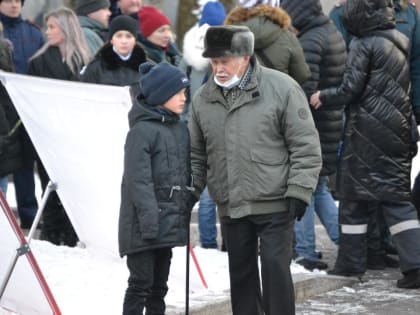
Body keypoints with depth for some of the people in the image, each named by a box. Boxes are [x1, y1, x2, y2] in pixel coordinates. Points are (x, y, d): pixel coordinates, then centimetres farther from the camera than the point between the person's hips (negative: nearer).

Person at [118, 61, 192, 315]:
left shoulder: (181, 129, 12)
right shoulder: (142, 130, -13)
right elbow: (138, 179, -18)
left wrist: (187, 212, 16)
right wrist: (149, 220, -22)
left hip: (170, 222, 8)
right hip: (144, 225, -8)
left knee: (159, 285, 13)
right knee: (141, 284, -6)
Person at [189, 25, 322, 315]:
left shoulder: (282, 89, -9)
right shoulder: (203, 98, 6)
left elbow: (306, 146, -8)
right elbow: (197, 153, 18)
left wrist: (298, 191, -13)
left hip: (274, 206, -5)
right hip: (231, 208, 5)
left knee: (275, 270, -6)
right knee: (241, 273, 12)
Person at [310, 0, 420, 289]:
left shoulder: (364, 45, -9)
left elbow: (351, 89, -12)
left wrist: (323, 97, 3)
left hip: (367, 131, -6)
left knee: (355, 196, 5)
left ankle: (351, 261, 10)